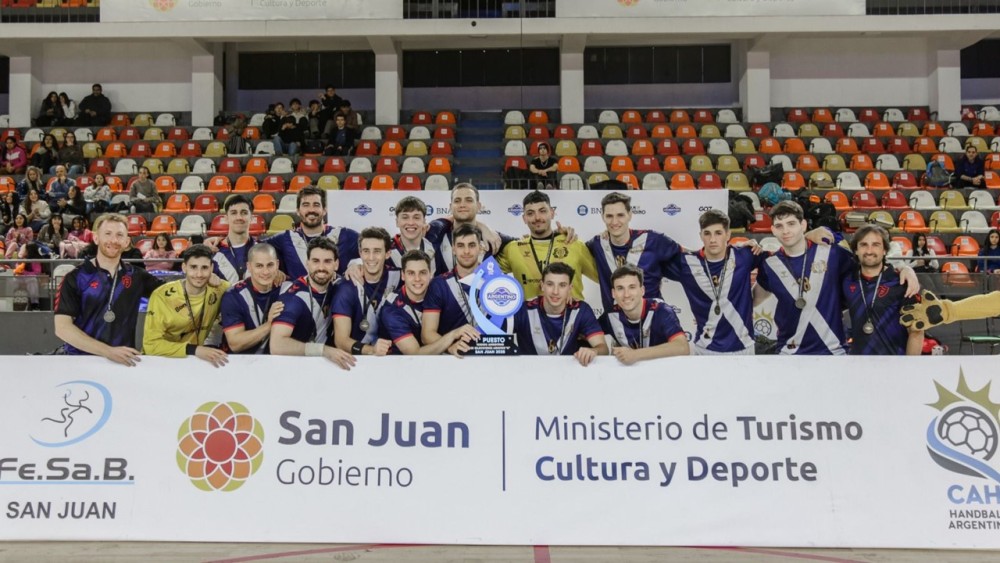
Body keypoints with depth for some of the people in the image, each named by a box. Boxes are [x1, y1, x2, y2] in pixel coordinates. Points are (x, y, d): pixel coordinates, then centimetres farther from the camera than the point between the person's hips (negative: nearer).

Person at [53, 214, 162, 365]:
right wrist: (108, 351, -16)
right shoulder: (75, 278, 0)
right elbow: (62, 328, -7)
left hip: (123, 360, 2)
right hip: (79, 360, -2)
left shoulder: (135, 276, 9)